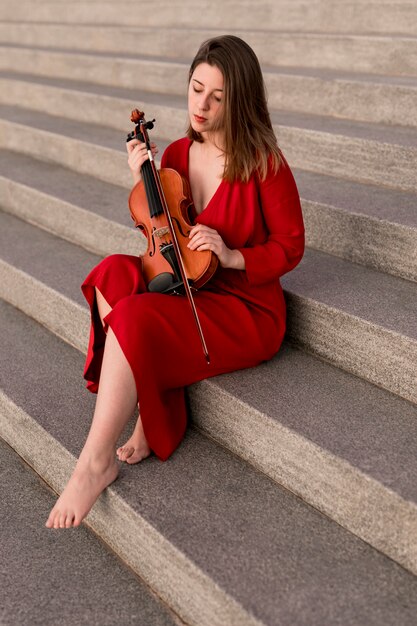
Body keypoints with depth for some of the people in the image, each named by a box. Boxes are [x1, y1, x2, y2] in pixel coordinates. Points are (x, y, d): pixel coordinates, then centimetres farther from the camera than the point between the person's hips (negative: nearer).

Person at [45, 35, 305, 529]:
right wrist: (142, 182, -2)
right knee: (114, 271, -24)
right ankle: (151, 412, -15)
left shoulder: (264, 164, -10)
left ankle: (96, 462, -16)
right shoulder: (177, 154, 6)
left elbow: (290, 247, -4)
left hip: (247, 309, -6)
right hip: (184, 292, 6)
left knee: (134, 319, -30)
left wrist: (232, 256, -20)